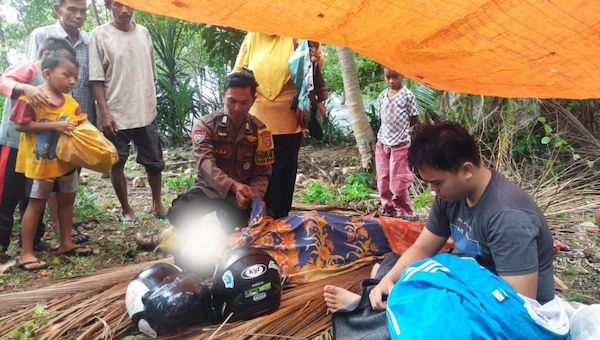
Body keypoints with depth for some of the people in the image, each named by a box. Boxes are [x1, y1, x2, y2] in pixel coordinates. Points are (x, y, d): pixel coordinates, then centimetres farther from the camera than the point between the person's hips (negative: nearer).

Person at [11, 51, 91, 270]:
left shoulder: (71, 102, 3)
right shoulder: (31, 97, -14)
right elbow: (20, 125, -19)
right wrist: (53, 126, -25)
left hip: (66, 161, 7)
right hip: (40, 162, -6)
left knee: (66, 201, 15)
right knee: (36, 204, 1)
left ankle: (66, 244, 30)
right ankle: (26, 253, 11)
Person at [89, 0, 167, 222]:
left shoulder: (143, 32, 7)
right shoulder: (100, 35, -5)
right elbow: (96, 79, -7)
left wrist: (152, 104, 13)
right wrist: (104, 113, -13)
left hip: (145, 112, 3)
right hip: (116, 115, -3)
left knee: (154, 162, 9)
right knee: (117, 164, 7)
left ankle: (157, 205, 26)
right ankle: (126, 210, 23)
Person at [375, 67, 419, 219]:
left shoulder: (407, 95, -9)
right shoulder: (382, 96, 6)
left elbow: (414, 120, -3)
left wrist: (400, 128, 2)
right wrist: (390, 129, 4)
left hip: (400, 144, -5)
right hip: (382, 142, 5)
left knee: (398, 181, -1)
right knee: (383, 180, 10)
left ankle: (404, 213, 14)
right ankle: (388, 209, 25)